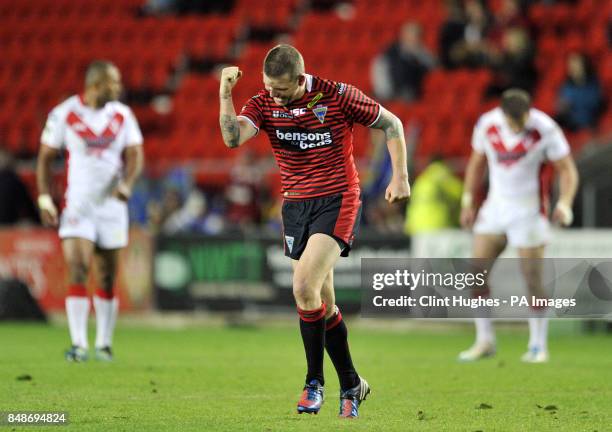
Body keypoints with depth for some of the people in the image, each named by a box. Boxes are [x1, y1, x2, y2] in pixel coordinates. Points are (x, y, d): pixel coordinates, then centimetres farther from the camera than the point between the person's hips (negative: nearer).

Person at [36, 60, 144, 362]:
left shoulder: (122, 116, 3)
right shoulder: (64, 114, -5)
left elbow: (134, 155, 1)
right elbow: (45, 158, 2)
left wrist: (126, 184, -19)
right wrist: (44, 200, -5)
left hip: (111, 204, 3)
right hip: (77, 205, -3)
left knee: (107, 278, 8)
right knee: (77, 272, -14)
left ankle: (104, 343, 19)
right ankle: (79, 344, -16)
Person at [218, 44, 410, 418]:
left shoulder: (337, 96, -12)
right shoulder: (264, 103, -2)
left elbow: (391, 123, 0)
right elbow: (233, 137, -19)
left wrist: (400, 176, -5)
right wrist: (226, 93, -27)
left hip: (337, 201, -5)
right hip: (295, 204, 5)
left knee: (305, 287, -21)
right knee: (323, 303, 6)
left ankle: (315, 382, -8)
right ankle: (351, 385, 20)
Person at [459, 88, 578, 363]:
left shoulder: (545, 130, -16)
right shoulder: (487, 125, -5)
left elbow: (567, 170, -9)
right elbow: (477, 162, 12)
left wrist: (564, 204, -24)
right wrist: (467, 201, 11)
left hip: (528, 211, -4)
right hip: (495, 206, 4)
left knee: (532, 279, -6)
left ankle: (538, 345, 9)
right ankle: (484, 341, 9)